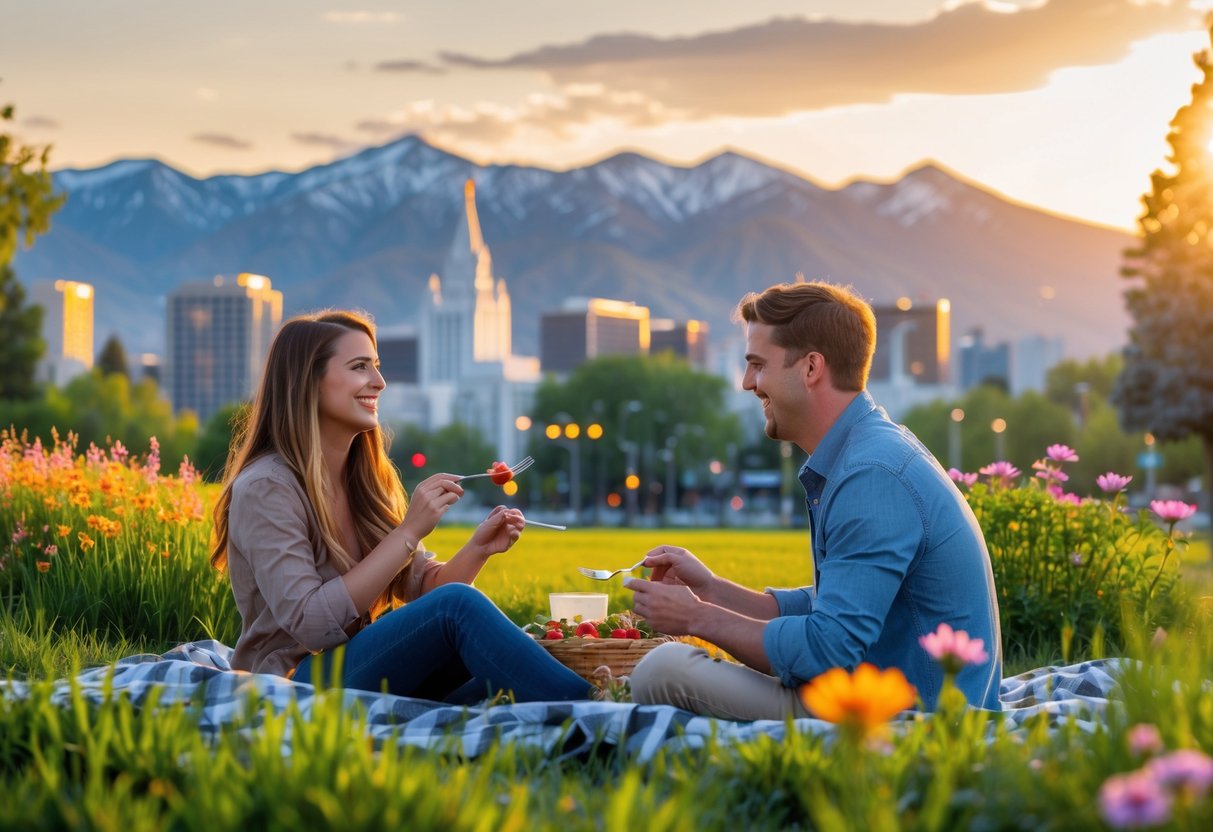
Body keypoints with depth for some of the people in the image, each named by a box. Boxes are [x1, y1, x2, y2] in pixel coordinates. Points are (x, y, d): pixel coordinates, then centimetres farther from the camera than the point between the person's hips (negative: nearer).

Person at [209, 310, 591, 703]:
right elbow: (311, 624, -22)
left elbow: (423, 591, 12)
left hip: (367, 672, 8)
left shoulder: (368, 477, 11)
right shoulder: (266, 488, -13)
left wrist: (478, 549, -7)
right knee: (459, 606, -27)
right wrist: (408, 533, -21)